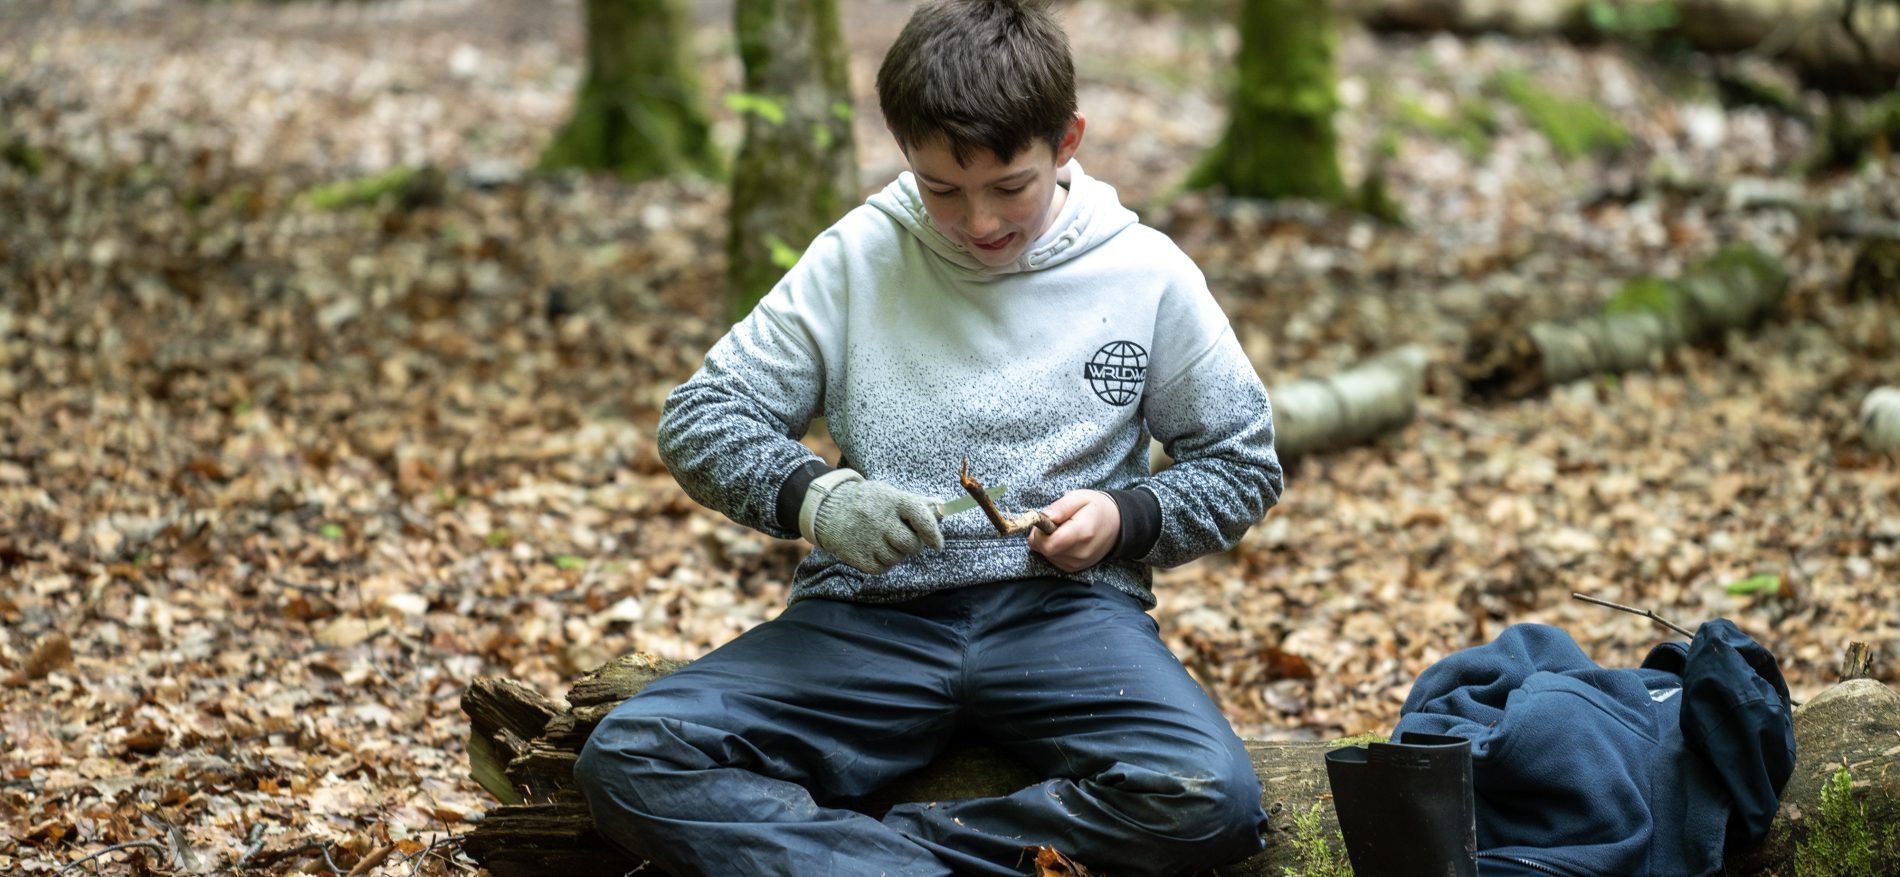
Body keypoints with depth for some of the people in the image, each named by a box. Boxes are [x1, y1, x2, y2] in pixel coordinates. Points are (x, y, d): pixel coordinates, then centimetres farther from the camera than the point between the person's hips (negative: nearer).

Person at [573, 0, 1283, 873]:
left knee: (1211, 801, -32)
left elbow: (1243, 464, 13)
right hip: (871, 610, 1)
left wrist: (1125, 517, -7)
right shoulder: (859, 257, 5)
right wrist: (813, 496, -16)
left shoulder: (1146, 275, 4)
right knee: (628, 761, -23)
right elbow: (697, 419, 5)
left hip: (1063, 605, 0)